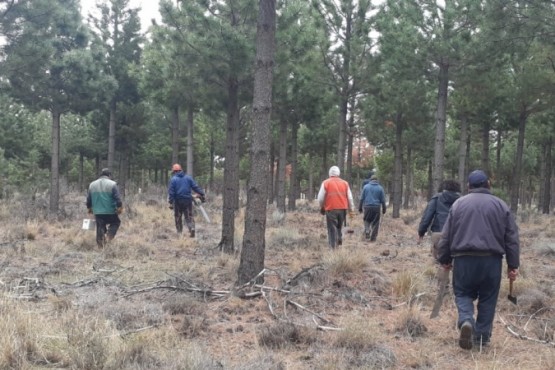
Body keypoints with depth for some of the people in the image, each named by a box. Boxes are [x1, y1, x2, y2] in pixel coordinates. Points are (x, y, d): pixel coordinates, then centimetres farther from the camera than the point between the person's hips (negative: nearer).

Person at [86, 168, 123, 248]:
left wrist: (89, 209, 25)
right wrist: (120, 208, 1)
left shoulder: (92, 184, 9)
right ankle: (108, 236, -3)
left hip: (97, 213, 4)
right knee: (116, 222, 19)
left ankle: (100, 246, 10)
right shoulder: (112, 184, -6)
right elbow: (118, 199, -11)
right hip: (110, 212, -4)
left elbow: (88, 200, 13)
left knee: (100, 229, 11)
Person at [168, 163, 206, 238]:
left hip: (178, 201, -2)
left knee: (178, 217, 11)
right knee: (189, 216, 6)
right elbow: (196, 187, 3)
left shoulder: (173, 179, -1)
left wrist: (171, 202, -8)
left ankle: (179, 232, 11)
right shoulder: (188, 178, 7)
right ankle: (192, 228, -18)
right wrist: (202, 195, 6)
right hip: (188, 200, 2)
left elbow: (171, 192, -7)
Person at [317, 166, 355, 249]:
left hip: (331, 209, -3)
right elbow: (350, 198, 8)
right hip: (343, 209, 3)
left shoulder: (326, 183, -2)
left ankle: (333, 246, -3)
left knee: (332, 228, 1)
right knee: (339, 227, 22)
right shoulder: (345, 183, 7)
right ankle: (339, 239, 5)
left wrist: (322, 207, 15)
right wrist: (351, 209, 16)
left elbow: (320, 198, -1)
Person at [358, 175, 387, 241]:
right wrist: (384, 209, 14)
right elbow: (383, 200, 6)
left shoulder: (365, 187, 3)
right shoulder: (380, 188, 2)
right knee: (375, 223, 6)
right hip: (376, 207, 0)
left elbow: (362, 198, 4)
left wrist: (360, 207, 10)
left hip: (367, 207, 0)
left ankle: (367, 231, -7)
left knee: (366, 220, 17)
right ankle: (373, 237, 6)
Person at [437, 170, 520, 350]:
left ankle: (466, 320, -15)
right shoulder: (501, 205, 7)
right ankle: (482, 336, 15)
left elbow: (446, 236, 6)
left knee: (463, 293, 11)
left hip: (464, 258, 0)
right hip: (492, 260, 1)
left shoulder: (458, 204, 5)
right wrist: (513, 265, 10)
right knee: (488, 298, 13)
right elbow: (512, 238, 6)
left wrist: (444, 259, 16)